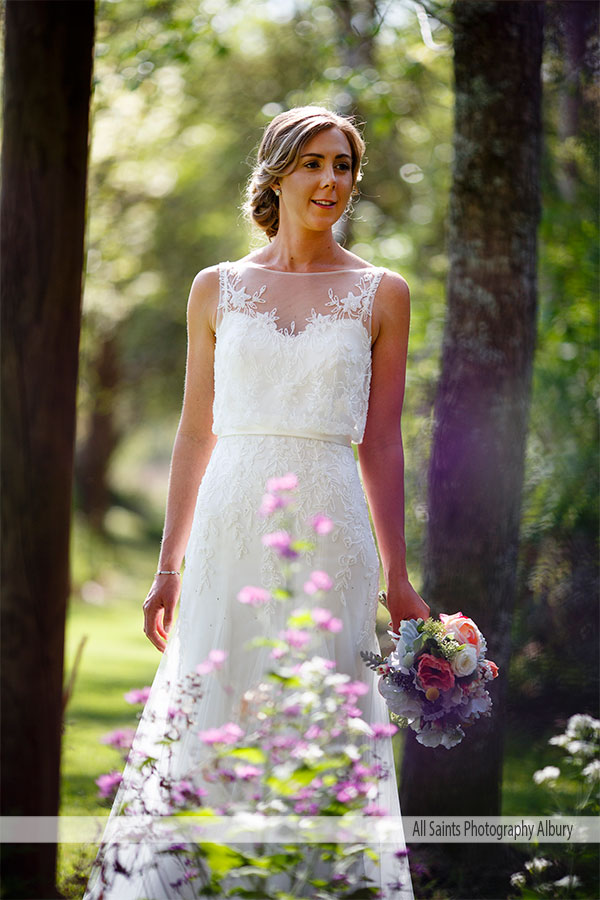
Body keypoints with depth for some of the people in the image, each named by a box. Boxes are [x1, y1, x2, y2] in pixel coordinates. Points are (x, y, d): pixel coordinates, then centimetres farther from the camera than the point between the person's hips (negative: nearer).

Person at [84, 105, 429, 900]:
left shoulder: (380, 295, 5)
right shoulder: (218, 289, 9)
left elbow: (381, 446, 6)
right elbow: (195, 432, 11)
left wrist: (399, 582, 3)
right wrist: (169, 567, 7)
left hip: (330, 533, -1)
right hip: (230, 530, 1)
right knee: (210, 728, 0)